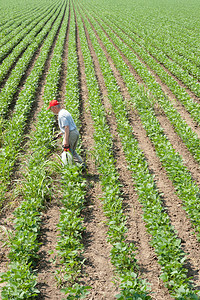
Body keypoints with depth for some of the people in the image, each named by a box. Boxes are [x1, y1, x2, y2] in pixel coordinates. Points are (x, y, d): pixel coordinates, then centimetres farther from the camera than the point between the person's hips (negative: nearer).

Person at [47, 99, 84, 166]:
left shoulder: (61, 115, -17)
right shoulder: (65, 111, 16)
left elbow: (67, 127, -24)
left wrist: (66, 140, -25)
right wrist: (60, 133, 25)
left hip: (70, 134, -10)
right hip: (76, 132, 10)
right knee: (72, 151, 20)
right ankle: (81, 163, 14)